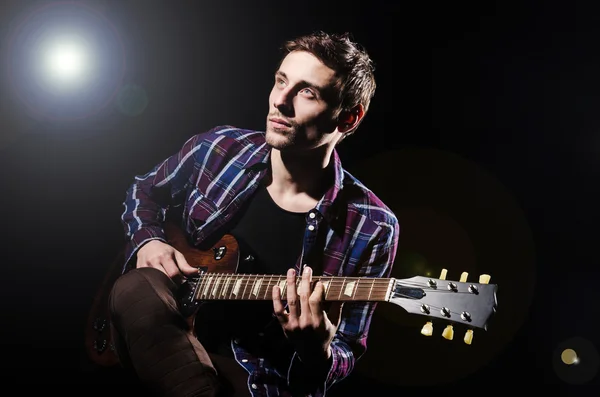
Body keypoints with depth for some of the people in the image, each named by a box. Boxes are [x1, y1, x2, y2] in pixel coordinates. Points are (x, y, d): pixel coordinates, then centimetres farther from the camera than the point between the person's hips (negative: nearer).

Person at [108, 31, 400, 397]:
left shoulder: (371, 226, -10)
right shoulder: (218, 148, -2)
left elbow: (346, 356, -4)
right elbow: (145, 190, 19)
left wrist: (317, 350, -28)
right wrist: (147, 240, -2)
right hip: (159, 341, 3)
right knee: (139, 287, -30)